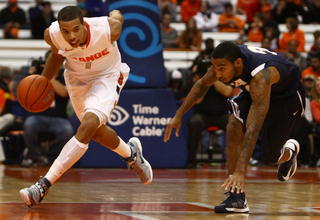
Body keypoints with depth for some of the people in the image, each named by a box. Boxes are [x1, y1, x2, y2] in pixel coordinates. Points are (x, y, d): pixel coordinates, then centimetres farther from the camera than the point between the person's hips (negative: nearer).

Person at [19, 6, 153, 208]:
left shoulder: (107, 29, -35)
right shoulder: (52, 34, -27)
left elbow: (116, 13, -9)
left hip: (106, 78, -4)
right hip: (77, 80, 4)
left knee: (88, 126, -26)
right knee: (97, 132, 15)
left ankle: (44, 185, -27)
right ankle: (131, 154, 48)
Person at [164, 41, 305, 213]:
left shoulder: (260, 76, -46)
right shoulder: (225, 61, -26)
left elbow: (253, 130, -50)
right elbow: (203, 84, -2)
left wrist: (240, 171, -56)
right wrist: (179, 114, -5)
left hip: (287, 95, -6)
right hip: (253, 91, 6)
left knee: (269, 157, -5)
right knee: (234, 129, -20)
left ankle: (289, 151, 34)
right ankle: (237, 198, -17)